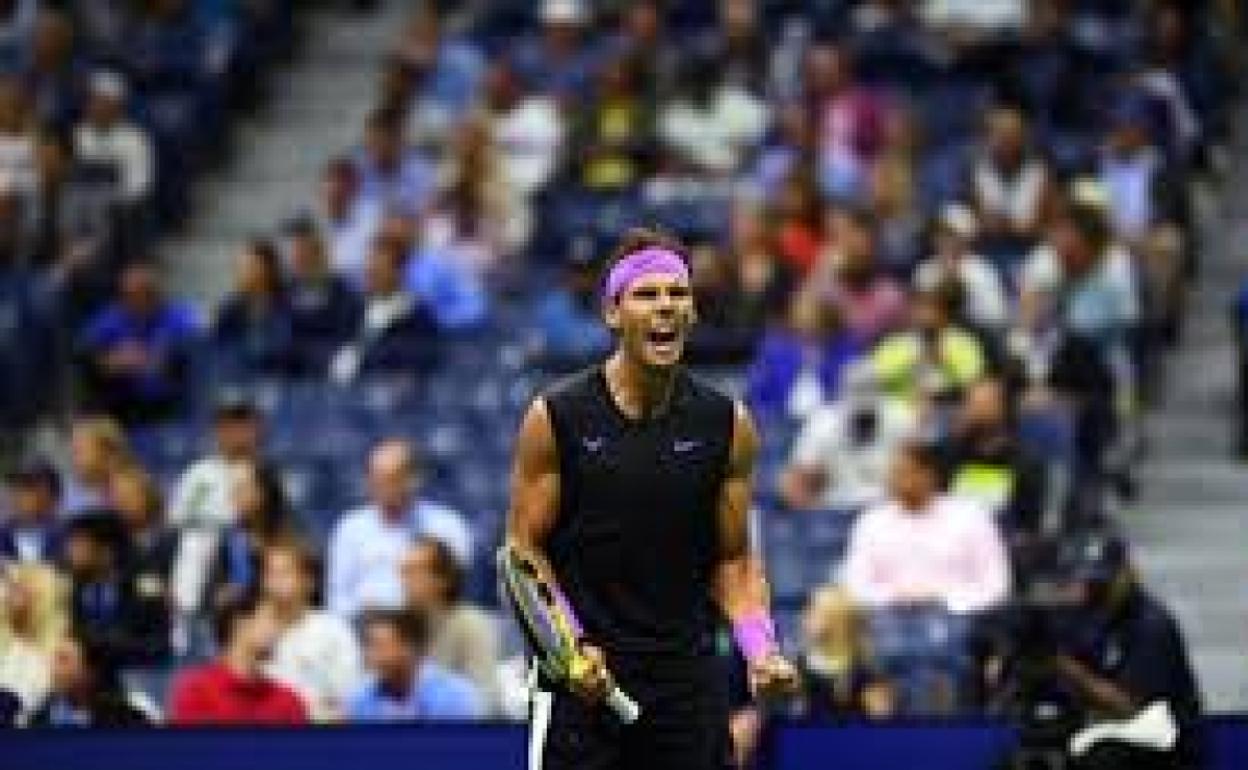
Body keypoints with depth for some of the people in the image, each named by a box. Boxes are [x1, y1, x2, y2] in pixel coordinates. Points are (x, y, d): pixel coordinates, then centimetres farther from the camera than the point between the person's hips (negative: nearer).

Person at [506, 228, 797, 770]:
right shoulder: (555, 418, -4)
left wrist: (761, 649, -7)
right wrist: (573, 643, -15)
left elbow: (733, 560, 10)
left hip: (690, 679, 2)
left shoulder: (727, 425, 4)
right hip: (582, 678, -2)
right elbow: (525, 547, -1)